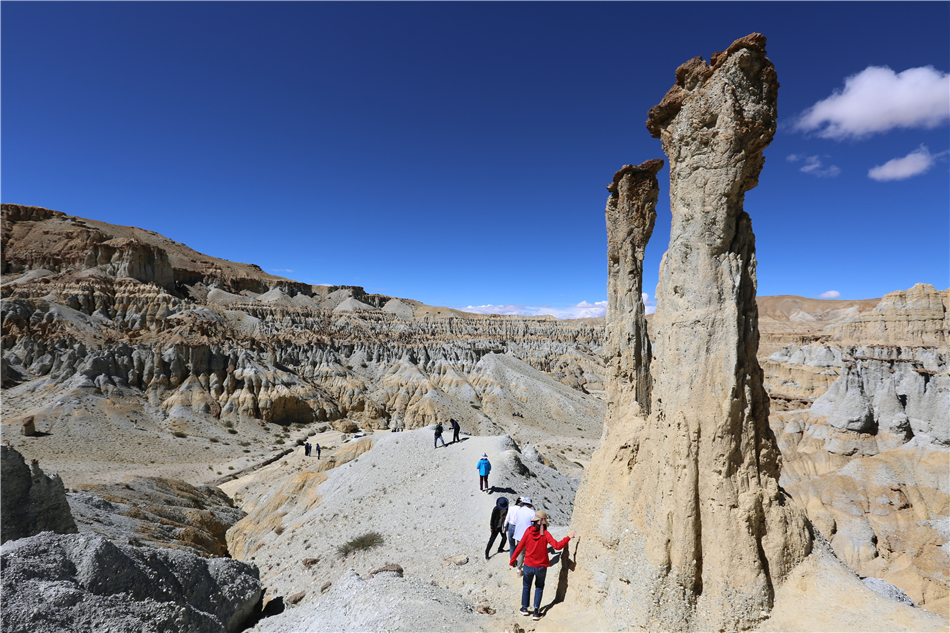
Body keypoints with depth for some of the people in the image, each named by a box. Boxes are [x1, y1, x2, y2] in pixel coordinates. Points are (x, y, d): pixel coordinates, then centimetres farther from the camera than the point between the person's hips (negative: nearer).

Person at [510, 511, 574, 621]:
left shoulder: (528, 531, -11)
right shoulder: (545, 534, -14)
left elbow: (520, 547, -6)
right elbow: (557, 546, -21)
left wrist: (512, 560, 3)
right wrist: (568, 537, -11)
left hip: (528, 566, 1)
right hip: (541, 566, -1)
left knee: (526, 586, 22)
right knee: (539, 587, 19)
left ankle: (524, 608, 29)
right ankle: (536, 611, 12)